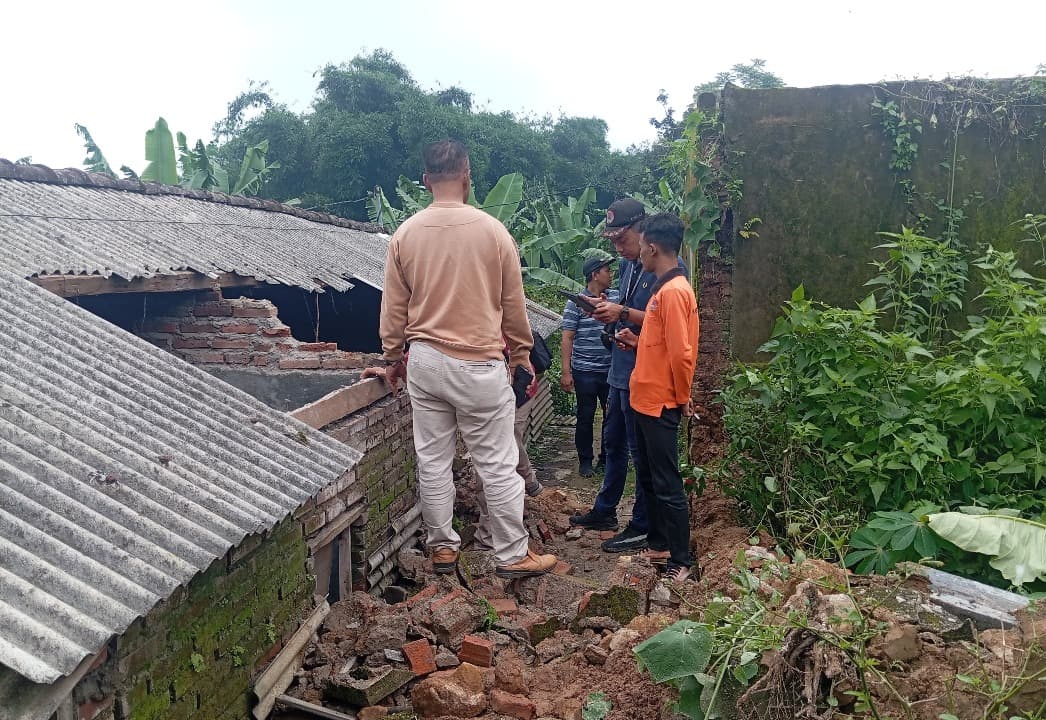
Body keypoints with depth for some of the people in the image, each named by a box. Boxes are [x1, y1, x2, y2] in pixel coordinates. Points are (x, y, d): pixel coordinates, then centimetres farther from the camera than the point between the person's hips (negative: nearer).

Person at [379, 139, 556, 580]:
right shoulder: (492, 231, -8)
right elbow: (513, 303, 0)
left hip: (425, 361, 3)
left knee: (433, 460, 12)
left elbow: (394, 307, 5)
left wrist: (393, 357, 18)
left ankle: (442, 547, 23)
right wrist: (521, 352, 14)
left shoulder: (405, 235, -1)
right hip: (479, 365, -3)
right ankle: (512, 555, 14)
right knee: (497, 464, 5)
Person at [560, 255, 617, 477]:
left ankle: (607, 457, 26)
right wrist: (566, 372, -9)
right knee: (586, 417, 6)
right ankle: (585, 460, 20)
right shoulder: (575, 302, -5)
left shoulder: (616, 297, 5)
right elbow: (567, 338, -6)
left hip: (611, 370, 4)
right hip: (585, 371, -3)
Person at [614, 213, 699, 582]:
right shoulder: (664, 288, 12)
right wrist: (637, 341, 6)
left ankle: (681, 562, 9)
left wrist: (682, 398, -12)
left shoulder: (674, 291, -19)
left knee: (667, 484, -1)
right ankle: (658, 545, 31)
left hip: (660, 403, -10)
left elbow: (681, 352, -22)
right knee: (647, 478, 18)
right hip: (646, 399, 10)